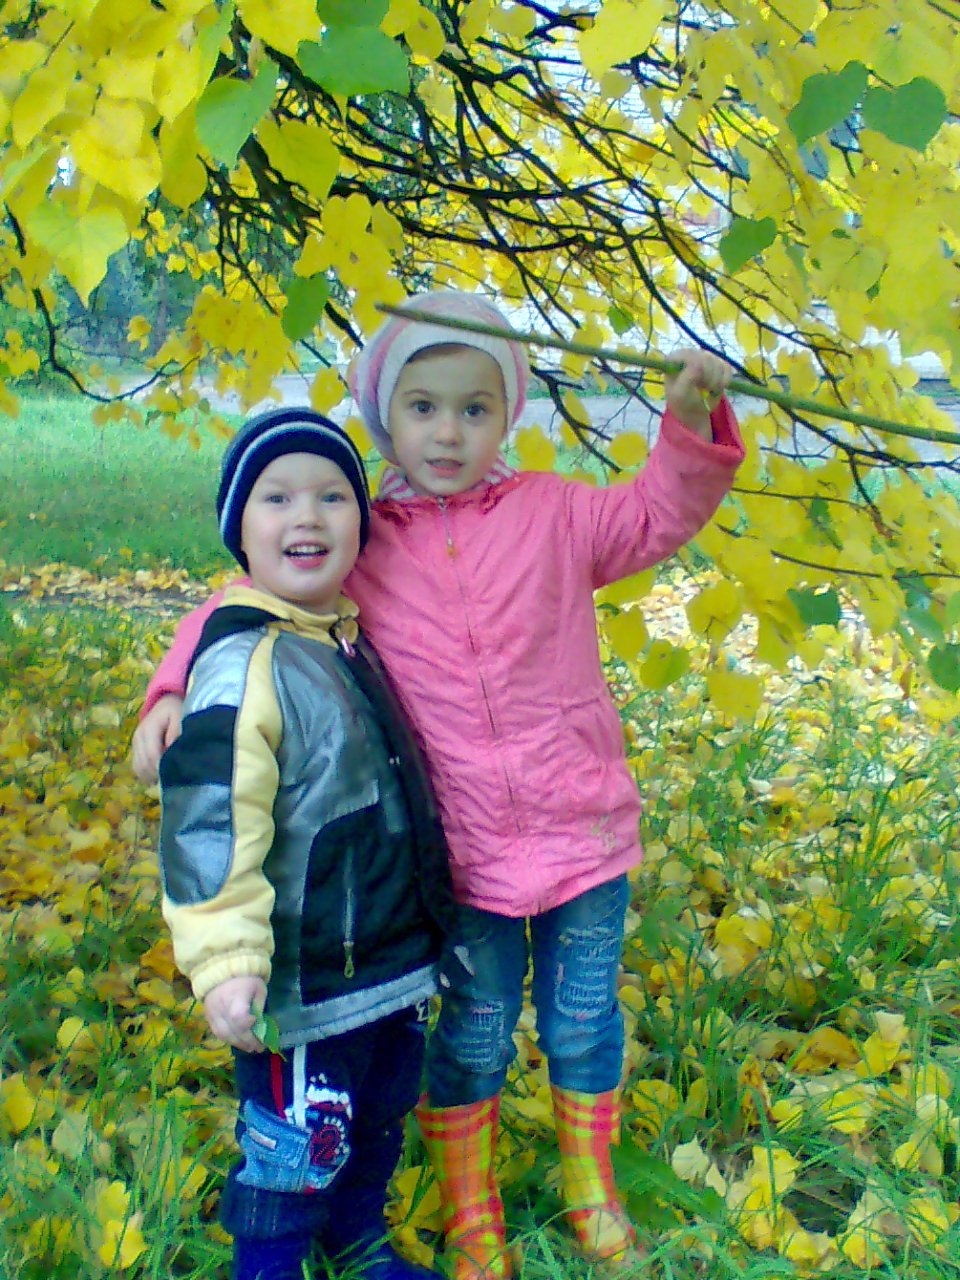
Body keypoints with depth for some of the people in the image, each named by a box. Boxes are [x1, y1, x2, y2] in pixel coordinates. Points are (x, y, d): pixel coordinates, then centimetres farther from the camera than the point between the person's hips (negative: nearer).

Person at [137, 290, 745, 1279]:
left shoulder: (552, 512, 0)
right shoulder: (358, 542, -1)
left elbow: (658, 517, 3)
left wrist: (692, 425, -14)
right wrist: (173, 689, -10)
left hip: (583, 831, 1)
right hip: (462, 854, -1)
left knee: (582, 1021, 17)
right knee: (471, 1038, 13)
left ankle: (591, 1187, 42)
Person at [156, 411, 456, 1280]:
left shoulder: (358, 643, 6)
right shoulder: (243, 664, -21)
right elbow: (207, 821, -27)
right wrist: (225, 961, -32)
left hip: (395, 961, 9)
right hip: (305, 985, -9)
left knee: (380, 1120, 25)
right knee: (297, 1146, 5)